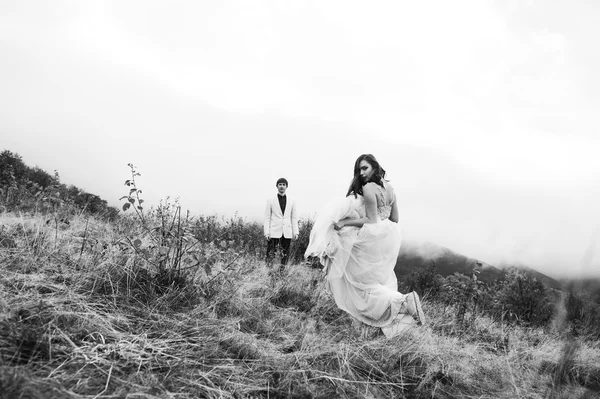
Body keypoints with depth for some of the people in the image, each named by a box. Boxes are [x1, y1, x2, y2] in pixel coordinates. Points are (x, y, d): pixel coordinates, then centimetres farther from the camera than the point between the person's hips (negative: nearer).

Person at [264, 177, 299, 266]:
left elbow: (294, 218, 11)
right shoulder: (270, 201, 6)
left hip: (287, 233, 2)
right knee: (270, 255, -7)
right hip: (274, 232, -2)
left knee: (285, 255, 3)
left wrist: (295, 232, 3)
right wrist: (267, 232, -4)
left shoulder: (292, 202, 11)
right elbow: (267, 218, 4)